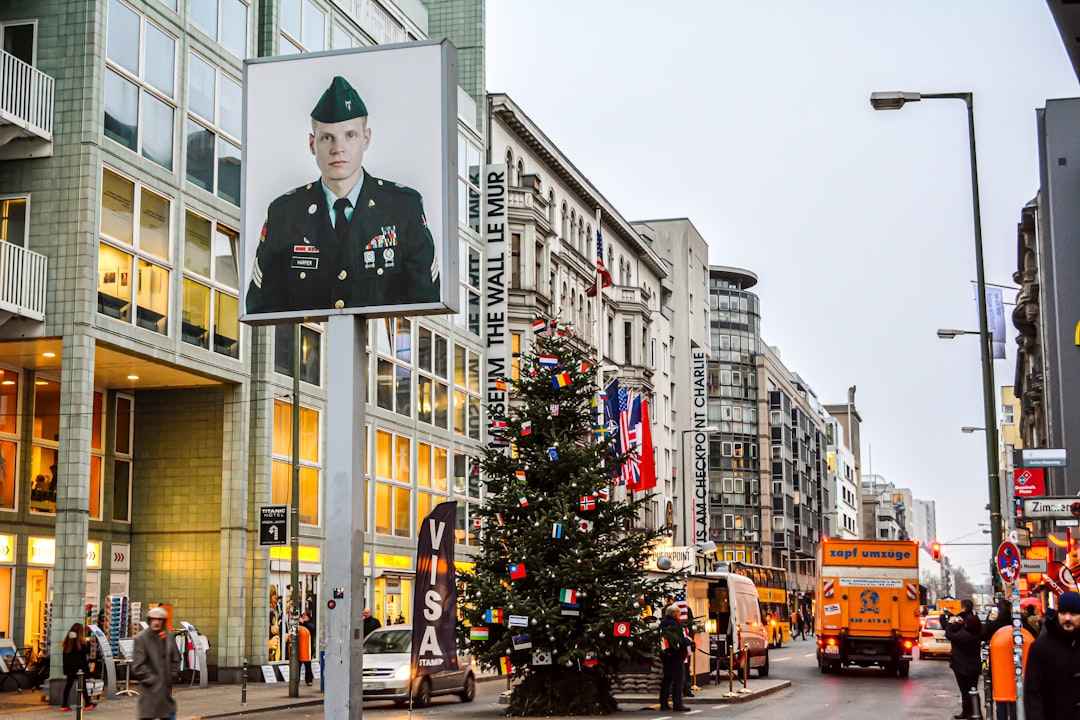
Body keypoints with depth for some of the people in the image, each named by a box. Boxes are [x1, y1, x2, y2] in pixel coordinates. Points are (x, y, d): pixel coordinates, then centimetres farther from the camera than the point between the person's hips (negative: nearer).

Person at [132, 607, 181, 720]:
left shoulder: (168, 636, 7)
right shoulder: (141, 638, -10)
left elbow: (175, 659, 16)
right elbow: (137, 666, -11)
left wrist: (171, 675, 5)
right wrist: (150, 679, -13)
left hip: (166, 688, 6)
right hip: (150, 690, -6)